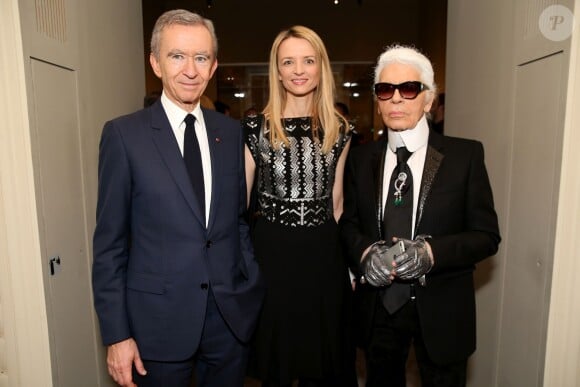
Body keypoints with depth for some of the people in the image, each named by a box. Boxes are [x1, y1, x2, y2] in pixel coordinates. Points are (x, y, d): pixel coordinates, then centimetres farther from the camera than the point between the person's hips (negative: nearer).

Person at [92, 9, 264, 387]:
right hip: (159, 318, -2)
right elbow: (110, 242, -6)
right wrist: (116, 333, -6)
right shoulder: (124, 134, -7)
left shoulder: (232, 131, 2)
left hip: (233, 314, 3)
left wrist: (252, 285, 5)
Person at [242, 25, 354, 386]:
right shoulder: (255, 127, -6)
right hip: (271, 253, -2)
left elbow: (337, 200, 11)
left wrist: (349, 259, 12)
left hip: (324, 255, 2)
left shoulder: (339, 129, 3)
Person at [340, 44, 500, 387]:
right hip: (377, 304, 3)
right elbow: (348, 223, 5)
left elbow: (487, 236, -7)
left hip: (441, 310, -2)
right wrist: (365, 252, -16)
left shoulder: (466, 154, -7)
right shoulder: (362, 158, 1)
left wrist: (430, 252, -24)